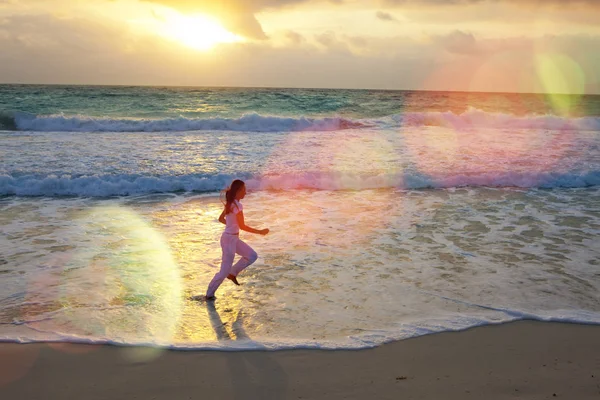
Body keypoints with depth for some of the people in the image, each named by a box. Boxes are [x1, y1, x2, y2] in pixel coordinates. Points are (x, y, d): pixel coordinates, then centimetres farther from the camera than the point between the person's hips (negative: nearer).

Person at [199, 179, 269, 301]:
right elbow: (242, 226, -22)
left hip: (233, 238, 9)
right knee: (225, 271, 2)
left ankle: (233, 273, 19)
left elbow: (221, 219, 17)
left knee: (252, 256, 13)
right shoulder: (237, 206, -22)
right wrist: (260, 232, -17)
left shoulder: (230, 204, 6)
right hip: (229, 239, -9)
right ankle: (209, 294, 15)